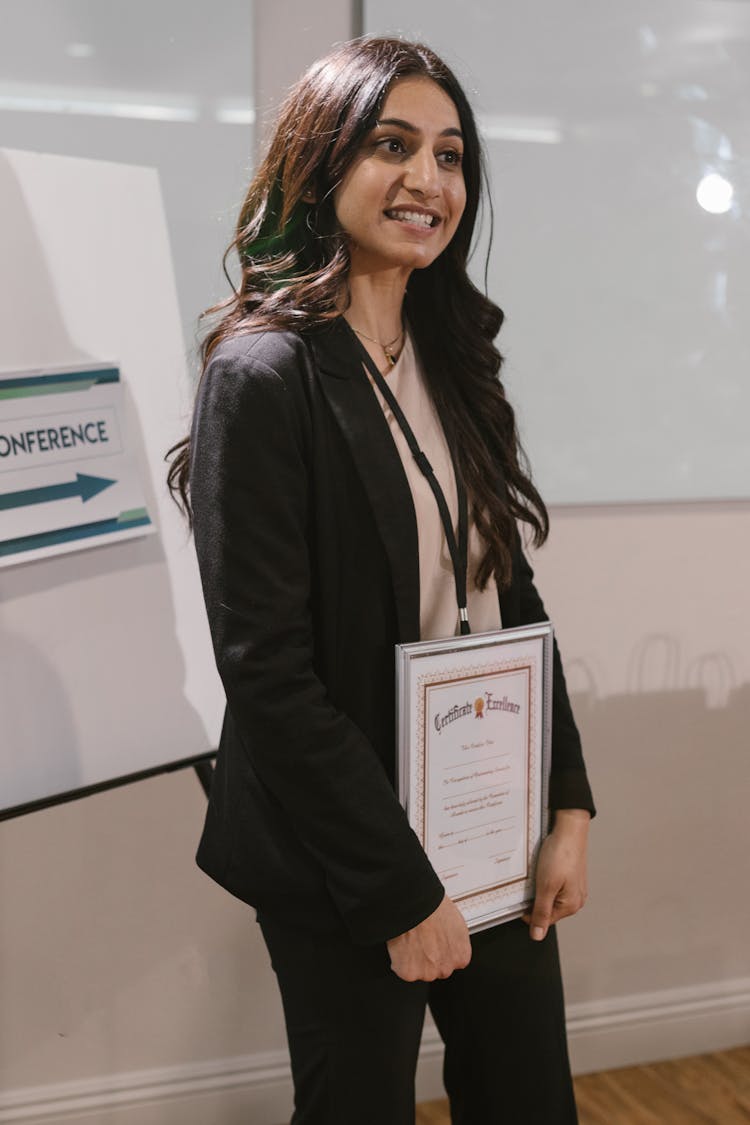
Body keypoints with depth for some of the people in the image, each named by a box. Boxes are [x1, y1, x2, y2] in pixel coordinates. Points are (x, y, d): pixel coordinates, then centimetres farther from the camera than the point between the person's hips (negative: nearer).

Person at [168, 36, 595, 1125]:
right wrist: (399, 890, -15)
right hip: (346, 865, -6)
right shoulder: (265, 372, -16)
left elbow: (512, 597, 8)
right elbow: (269, 672, -18)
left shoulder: (453, 361, 6)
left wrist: (569, 806, 1)